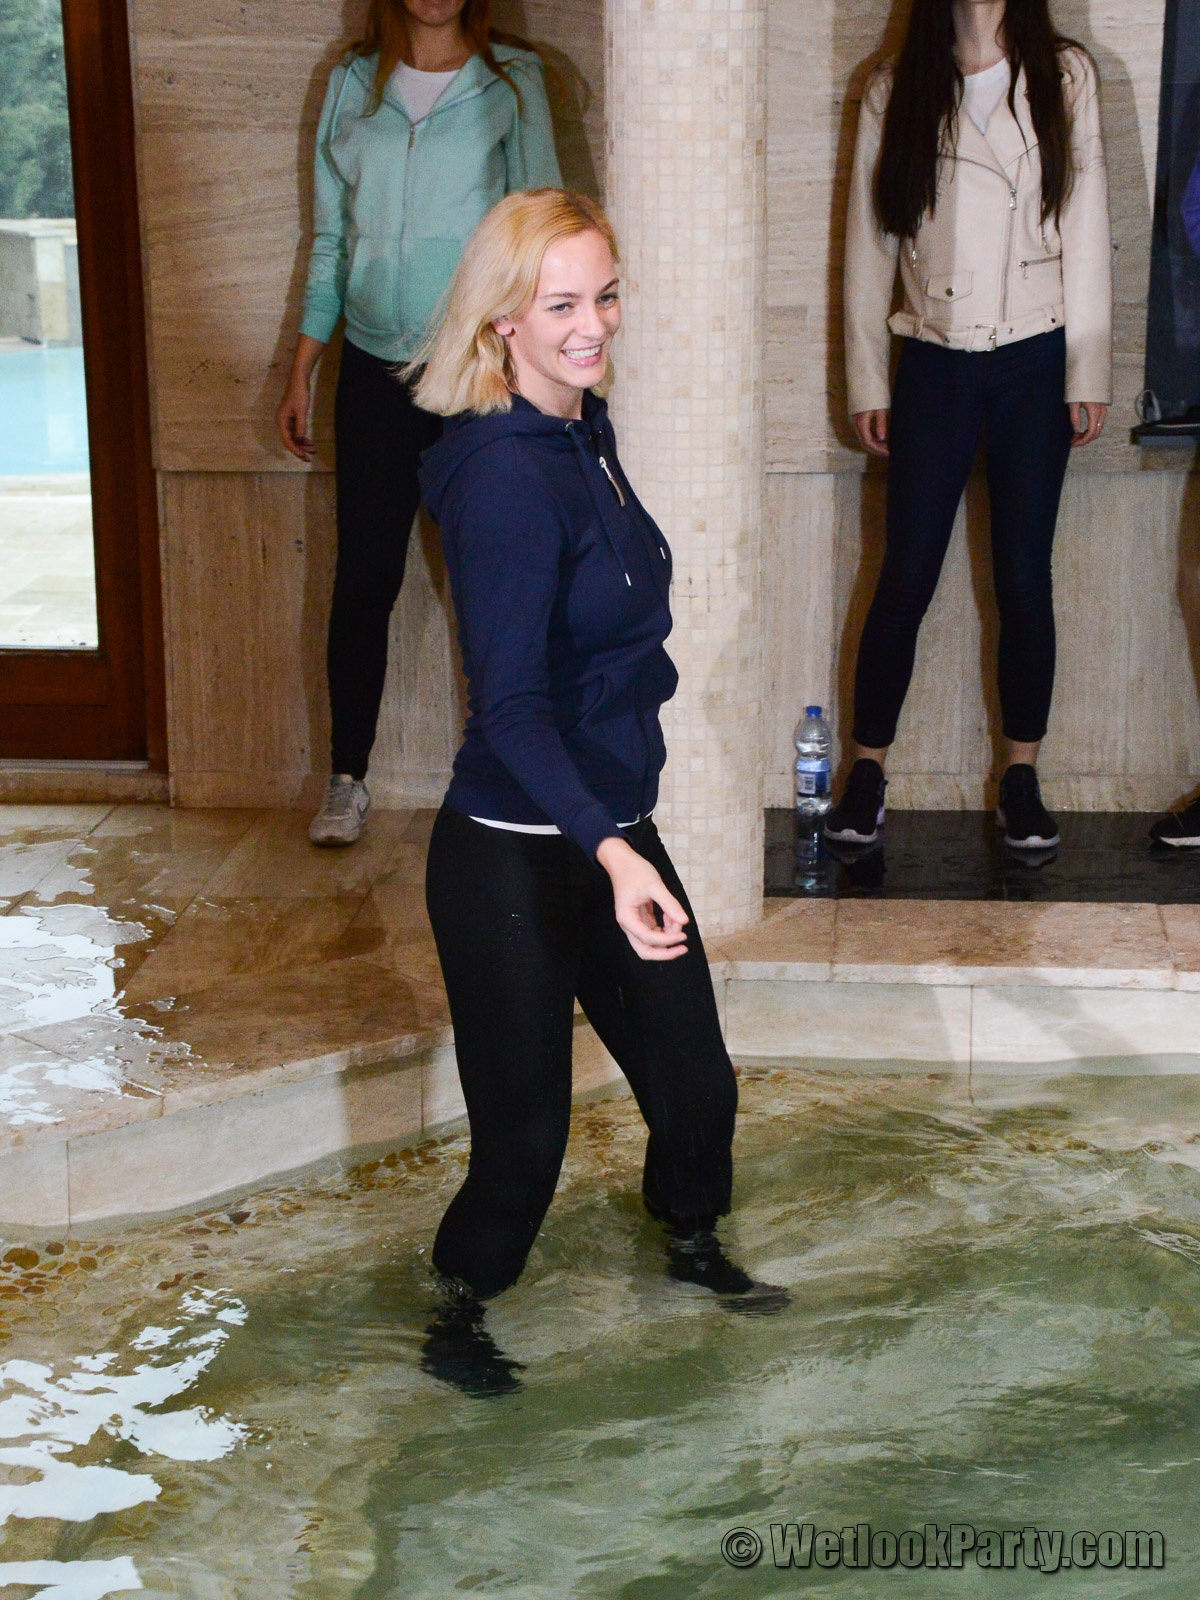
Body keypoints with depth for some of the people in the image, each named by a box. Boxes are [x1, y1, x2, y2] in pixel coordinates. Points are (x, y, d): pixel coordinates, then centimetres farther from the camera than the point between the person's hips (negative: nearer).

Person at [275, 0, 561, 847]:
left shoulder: (512, 82, 1)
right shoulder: (353, 83, 10)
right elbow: (331, 239, 14)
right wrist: (302, 373, 11)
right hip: (376, 369, 2)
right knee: (364, 578, 3)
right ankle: (348, 781, 15)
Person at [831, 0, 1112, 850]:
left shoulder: (1065, 77, 3)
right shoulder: (895, 91, 4)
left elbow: (1086, 229, 1)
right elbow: (870, 243, 5)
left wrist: (1088, 372, -3)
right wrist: (868, 381, 2)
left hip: (1033, 363, 0)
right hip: (933, 364, 0)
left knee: (1025, 579, 3)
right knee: (906, 578, 1)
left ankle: (1021, 778, 15)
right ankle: (867, 772, 12)